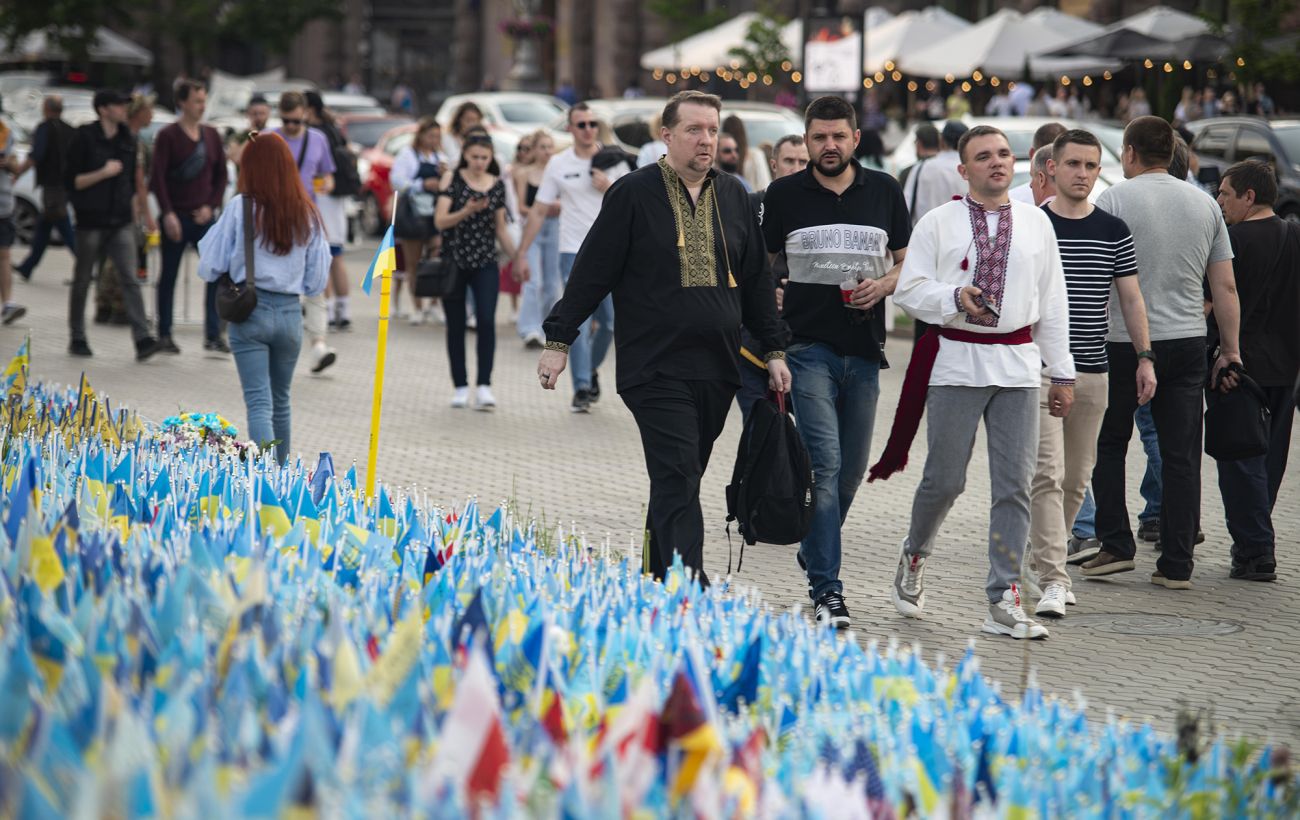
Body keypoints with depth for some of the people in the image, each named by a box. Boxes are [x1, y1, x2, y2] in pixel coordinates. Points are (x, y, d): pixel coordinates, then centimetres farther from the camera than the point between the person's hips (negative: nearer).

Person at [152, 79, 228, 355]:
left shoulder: (211, 135, 9)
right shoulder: (168, 136, -5)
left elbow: (221, 175, 13)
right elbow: (157, 177, -9)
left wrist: (211, 205, 0)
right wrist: (168, 213, -16)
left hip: (204, 216, 4)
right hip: (176, 217, -4)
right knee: (169, 275, 5)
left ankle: (213, 335, 0)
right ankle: (164, 335, 14)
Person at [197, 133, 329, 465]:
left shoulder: (241, 207, -8)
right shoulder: (307, 214, 0)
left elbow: (210, 268, -5)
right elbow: (317, 281, 6)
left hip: (250, 312, -3)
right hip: (290, 313, 3)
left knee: (259, 403, -6)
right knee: (280, 401, 20)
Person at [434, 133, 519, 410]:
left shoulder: (497, 185, 7)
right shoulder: (452, 179, -1)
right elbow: (440, 221, -8)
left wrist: (517, 258, 9)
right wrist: (466, 211, -23)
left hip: (485, 263, 1)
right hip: (454, 262, -1)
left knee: (487, 321, -14)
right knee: (456, 326, 5)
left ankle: (484, 386, -13)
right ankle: (460, 387, 14)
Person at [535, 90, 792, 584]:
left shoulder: (733, 197, 13)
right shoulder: (634, 194, -3)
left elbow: (756, 280, 19)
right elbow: (592, 271, -2)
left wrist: (774, 349, 15)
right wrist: (559, 340, -4)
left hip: (717, 370, 5)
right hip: (657, 371, -5)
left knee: (679, 483, 11)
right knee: (679, 486, -13)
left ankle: (656, 579, 22)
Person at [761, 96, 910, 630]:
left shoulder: (884, 191, 8)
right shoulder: (784, 195, 2)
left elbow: (908, 261, 15)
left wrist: (883, 285, -6)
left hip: (864, 348, 3)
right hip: (807, 345, -3)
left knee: (851, 470, 11)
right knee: (823, 465, -14)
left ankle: (815, 554, 35)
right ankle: (826, 588, -14)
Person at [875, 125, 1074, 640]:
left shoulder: (1036, 223, 11)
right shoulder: (938, 222, 2)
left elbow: (1052, 304, 13)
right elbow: (908, 288, -1)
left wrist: (1062, 373, 11)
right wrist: (956, 298, -19)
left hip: (1018, 364, 3)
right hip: (955, 362, -3)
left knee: (1015, 485, -1)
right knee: (944, 479, 1)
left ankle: (1003, 601, 3)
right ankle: (913, 558, 29)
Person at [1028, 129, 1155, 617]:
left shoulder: (1114, 233, 8)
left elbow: (1131, 300, 12)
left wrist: (1145, 358, 5)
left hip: (1093, 371, 4)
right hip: (1038, 369, -4)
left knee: (1077, 479, 9)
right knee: (1047, 475, -13)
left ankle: (1044, 557, 26)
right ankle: (1052, 580, -15)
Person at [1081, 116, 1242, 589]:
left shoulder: (1113, 200, -5)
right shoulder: (1204, 205, 8)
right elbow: (1225, 287, 8)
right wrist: (1231, 349, 14)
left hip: (1125, 342, -4)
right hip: (1188, 342, 4)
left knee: (1108, 444, 12)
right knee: (1181, 456, 5)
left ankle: (1116, 545, 6)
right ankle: (1176, 565, 5)